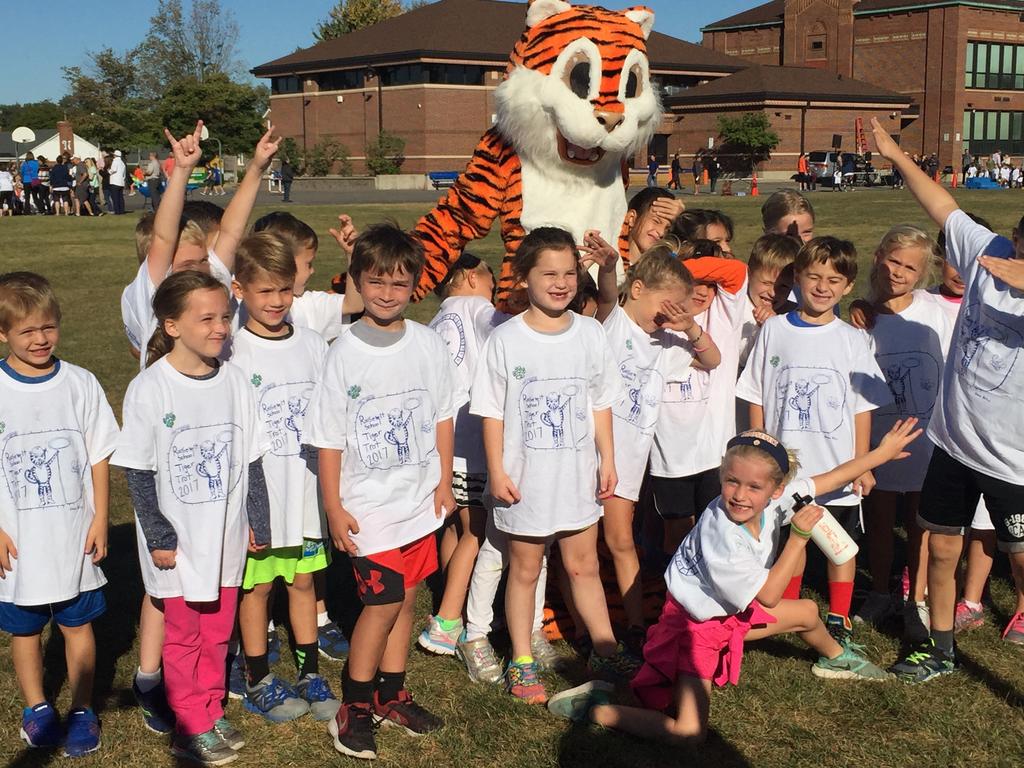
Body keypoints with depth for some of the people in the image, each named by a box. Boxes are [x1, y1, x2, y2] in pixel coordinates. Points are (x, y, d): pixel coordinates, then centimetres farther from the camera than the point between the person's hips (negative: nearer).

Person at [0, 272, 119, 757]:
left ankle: (81, 710, 26)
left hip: (74, 537, 0)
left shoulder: (80, 384, -4)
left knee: (78, 623, 10)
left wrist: (99, 521, -2)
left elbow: (99, 458, 2)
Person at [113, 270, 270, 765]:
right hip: (179, 540, -4)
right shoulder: (148, 390, -14)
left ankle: (211, 713, 32)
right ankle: (191, 728, 23)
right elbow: (138, 472, -9)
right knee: (184, 634, 9)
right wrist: (158, 537, -10)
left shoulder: (234, 381, -2)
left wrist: (259, 521, 7)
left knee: (217, 632, 15)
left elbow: (251, 460, 6)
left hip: (226, 535, 4)